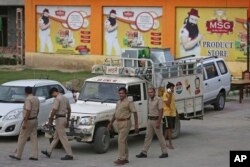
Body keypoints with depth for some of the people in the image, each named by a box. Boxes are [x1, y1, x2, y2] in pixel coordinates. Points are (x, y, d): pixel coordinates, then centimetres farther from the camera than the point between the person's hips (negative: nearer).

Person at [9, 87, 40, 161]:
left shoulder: (28, 99, -17)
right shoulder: (36, 99, 10)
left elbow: (28, 111, -23)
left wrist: (25, 123, -24)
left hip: (29, 120, -8)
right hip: (35, 120, 8)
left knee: (22, 138, -1)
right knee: (34, 138, 7)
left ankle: (17, 155, 3)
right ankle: (34, 155, 4)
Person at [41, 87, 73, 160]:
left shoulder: (57, 99, -15)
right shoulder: (65, 98, 14)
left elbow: (54, 111, -20)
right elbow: (69, 110, 19)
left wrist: (49, 121, -15)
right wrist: (67, 121, 24)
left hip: (59, 119, -10)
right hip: (64, 118, 10)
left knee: (63, 138, -7)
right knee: (56, 137, 16)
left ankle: (69, 155, -7)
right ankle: (48, 152, 26)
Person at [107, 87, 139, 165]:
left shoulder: (129, 102, -10)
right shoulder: (118, 102, 14)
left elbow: (135, 113, -13)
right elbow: (115, 113, 23)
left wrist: (136, 124, -18)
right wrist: (111, 123, 22)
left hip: (125, 123, -8)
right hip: (118, 123, 8)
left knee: (121, 140, -14)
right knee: (124, 141, 12)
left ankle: (121, 159, -13)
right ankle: (125, 158, 17)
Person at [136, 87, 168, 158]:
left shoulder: (158, 100, -14)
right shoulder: (150, 100, 11)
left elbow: (161, 111, -17)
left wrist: (158, 122, -21)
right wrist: (148, 119, 16)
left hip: (156, 120, -8)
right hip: (150, 120, 8)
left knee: (160, 137, 0)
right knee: (148, 136, 7)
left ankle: (165, 152, 9)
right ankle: (144, 152, 8)